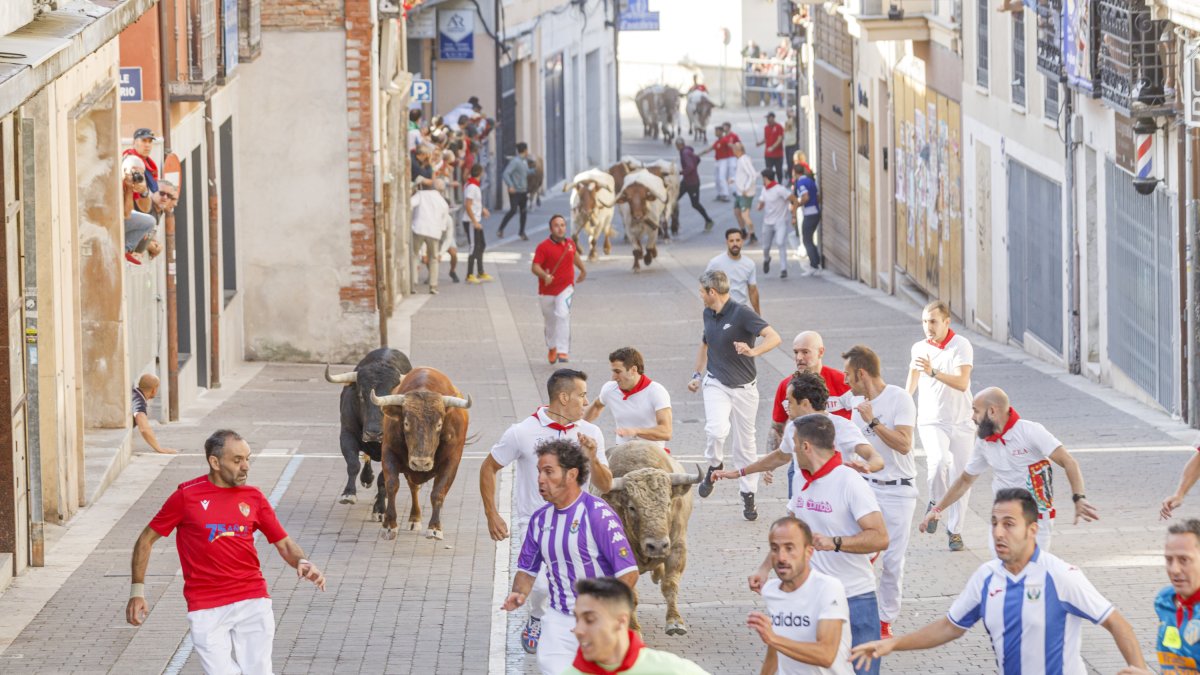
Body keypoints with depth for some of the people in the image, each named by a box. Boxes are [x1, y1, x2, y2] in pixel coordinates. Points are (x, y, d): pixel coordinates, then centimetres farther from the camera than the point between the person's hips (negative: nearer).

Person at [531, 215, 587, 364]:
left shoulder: (570, 243, 1)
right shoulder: (543, 247, -14)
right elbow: (535, 267, -20)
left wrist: (583, 269, 35)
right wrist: (545, 276, -38)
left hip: (566, 287, 1)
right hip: (547, 290, -1)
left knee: (563, 315, -21)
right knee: (550, 321, 15)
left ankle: (563, 351, -23)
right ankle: (552, 348, 41)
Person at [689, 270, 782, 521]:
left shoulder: (741, 313, -17)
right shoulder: (708, 314, 5)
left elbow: (774, 337, -28)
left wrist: (753, 352, -45)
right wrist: (698, 375, 22)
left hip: (744, 387, -3)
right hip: (716, 384, 3)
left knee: (745, 443, 6)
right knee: (717, 430, -24)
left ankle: (748, 495, 20)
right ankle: (714, 466, 4)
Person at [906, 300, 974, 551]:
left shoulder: (961, 346, -9)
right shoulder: (919, 348, 4)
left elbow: (962, 383, -21)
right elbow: (913, 378, 22)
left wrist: (933, 372, -32)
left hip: (961, 422, -1)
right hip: (931, 421, 1)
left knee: (960, 478, 1)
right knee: (938, 461, -27)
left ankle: (955, 531, 15)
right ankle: (935, 503, -2)